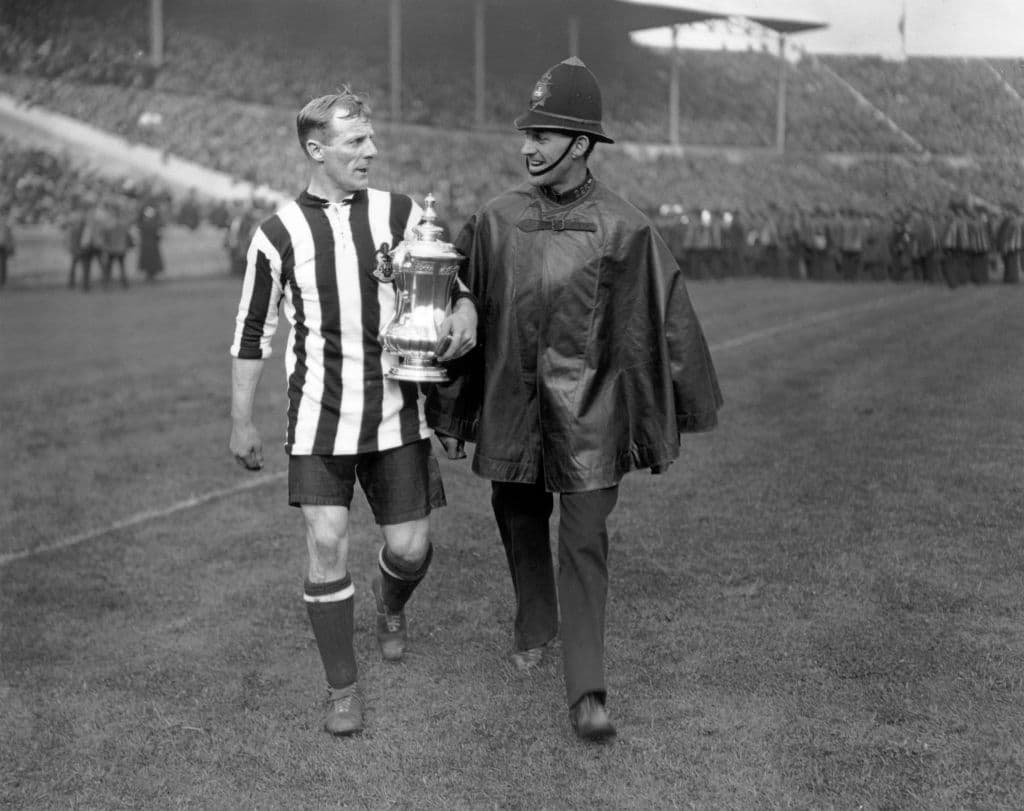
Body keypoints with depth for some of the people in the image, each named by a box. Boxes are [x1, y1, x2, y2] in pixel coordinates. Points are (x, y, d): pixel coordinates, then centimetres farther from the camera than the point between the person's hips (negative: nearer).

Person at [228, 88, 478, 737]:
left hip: (398, 412, 2)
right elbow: (253, 335, 6)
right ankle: (343, 689, 9)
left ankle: (391, 602, 42)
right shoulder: (278, 235, -2)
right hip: (319, 414, -1)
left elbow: (455, 284, 8)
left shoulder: (402, 214, 1)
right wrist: (242, 423, 7)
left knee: (410, 547, 4)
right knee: (327, 544, -8)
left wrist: (464, 315, -16)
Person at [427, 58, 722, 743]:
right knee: (520, 527, 16)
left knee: (586, 544, -4)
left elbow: (671, 320, 1)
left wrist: (695, 407, 6)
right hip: (512, 409, 3)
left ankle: (587, 693, 0)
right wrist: (450, 416, 10)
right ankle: (534, 629, 43)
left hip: (589, 413, -3)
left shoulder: (623, 228, -7)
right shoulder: (495, 222, 1)